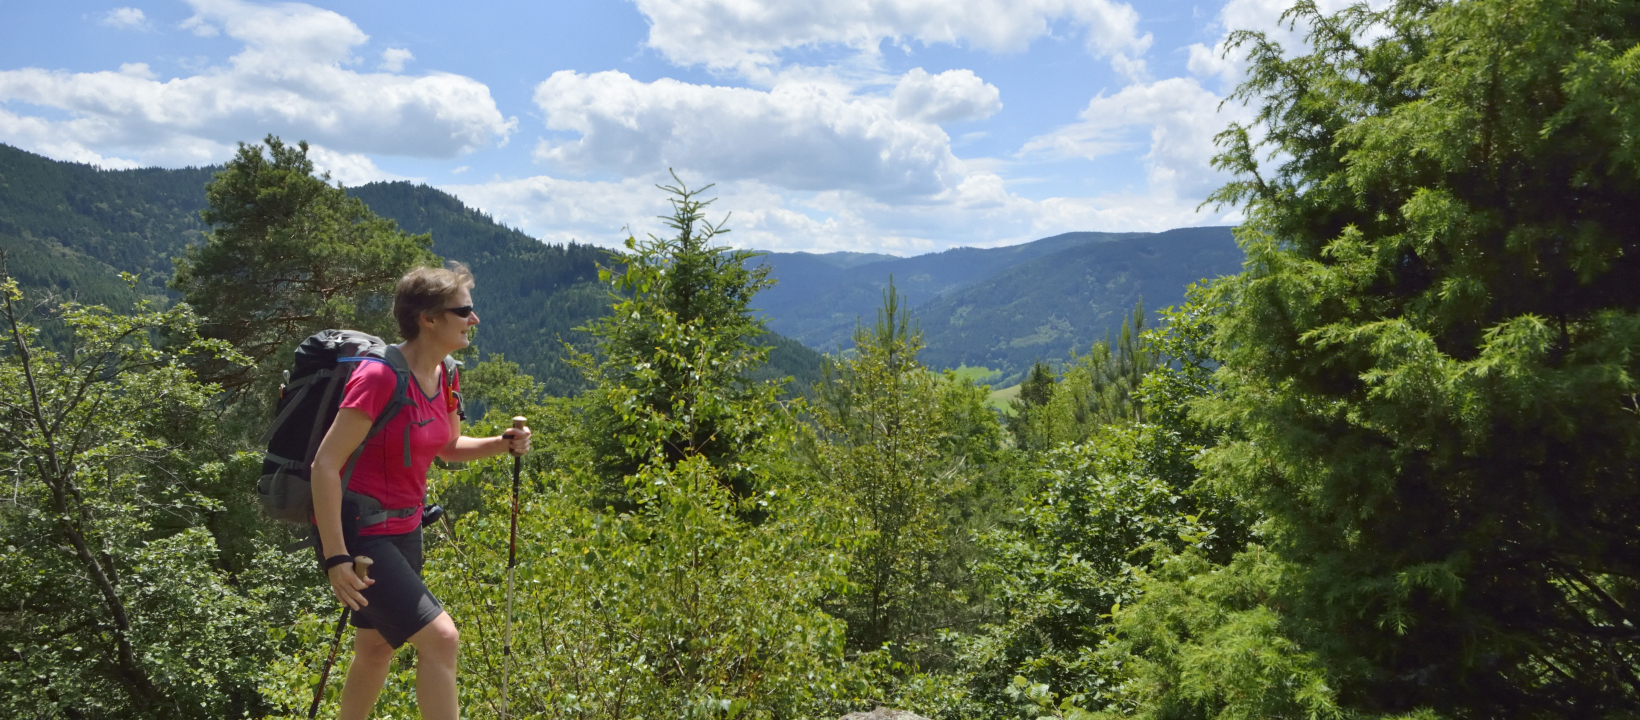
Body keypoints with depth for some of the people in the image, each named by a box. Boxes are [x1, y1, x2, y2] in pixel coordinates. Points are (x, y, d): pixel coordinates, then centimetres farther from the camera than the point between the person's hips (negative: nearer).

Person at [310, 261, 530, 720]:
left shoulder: (444, 377, 2)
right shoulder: (378, 377, -23)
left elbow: (450, 448, 18)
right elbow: (325, 465, -23)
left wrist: (503, 444, -1)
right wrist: (336, 557, -25)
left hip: (403, 531, 9)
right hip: (358, 534, -9)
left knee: (378, 649, 21)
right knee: (440, 638, -15)